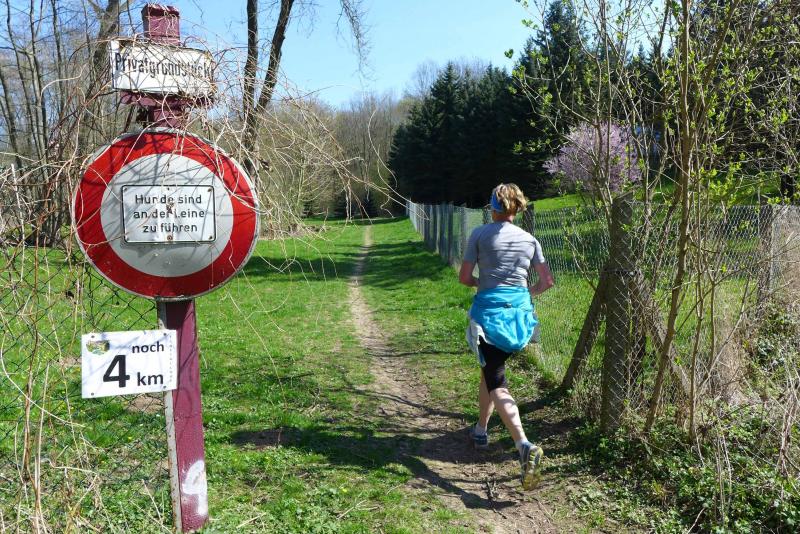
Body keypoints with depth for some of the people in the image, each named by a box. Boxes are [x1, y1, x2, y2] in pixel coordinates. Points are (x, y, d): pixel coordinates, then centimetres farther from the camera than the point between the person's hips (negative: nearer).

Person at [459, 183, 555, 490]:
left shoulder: (480, 235, -2)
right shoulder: (530, 240, 8)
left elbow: (464, 277, -2)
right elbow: (547, 281, 9)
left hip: (489, 312, -5)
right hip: (520, 313, 5)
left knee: (496, 382, -6)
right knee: (491, 368, 25)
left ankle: (525, 446, -24)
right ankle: (480, 430, 37)